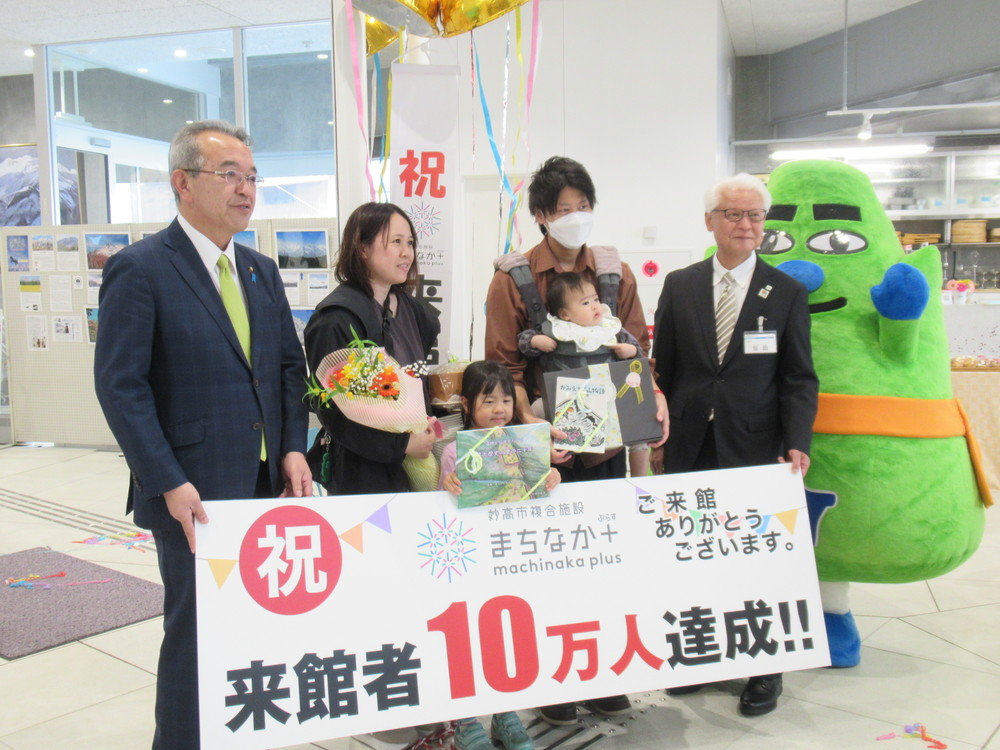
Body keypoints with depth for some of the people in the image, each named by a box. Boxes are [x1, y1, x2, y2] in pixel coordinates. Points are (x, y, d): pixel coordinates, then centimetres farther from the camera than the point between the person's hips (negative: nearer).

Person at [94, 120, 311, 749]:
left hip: (267, 484, 6)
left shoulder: (261, 271, 12)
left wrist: (294, 449, 3)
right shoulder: (140, 269, -9)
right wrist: (171, 484, -18)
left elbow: (290, 365, 15)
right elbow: (120, 385, -13)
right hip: (194, 493, -6)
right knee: (198, 634, 6)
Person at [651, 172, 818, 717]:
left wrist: (797, 442, -10)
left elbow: (799, 378, 2)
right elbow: (663, 367, 9)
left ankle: (764, 671, 23)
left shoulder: (787, 293, 3)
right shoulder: (679, 286, 7)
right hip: (689, 448, 2)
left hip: (755, 451, -1)